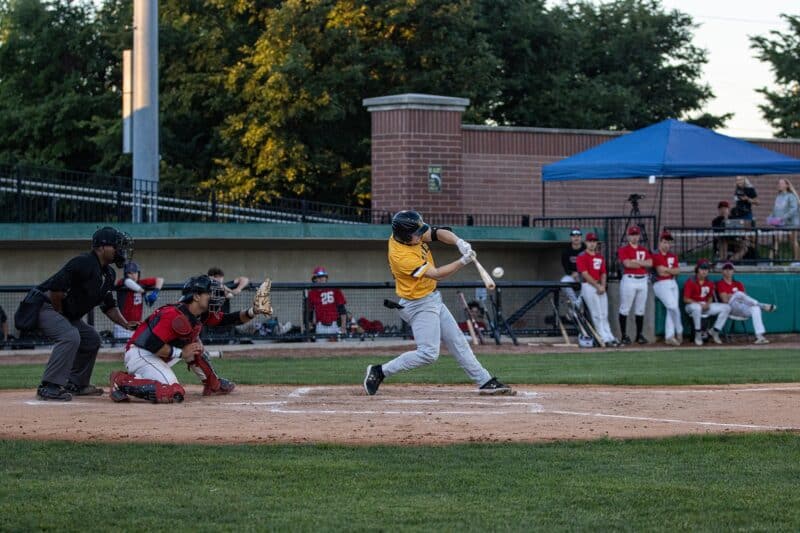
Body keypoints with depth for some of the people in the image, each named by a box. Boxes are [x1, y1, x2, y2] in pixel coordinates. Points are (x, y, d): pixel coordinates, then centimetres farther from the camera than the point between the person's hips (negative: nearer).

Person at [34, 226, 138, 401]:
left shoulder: (108, 274, 8)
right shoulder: (84, 263, -23)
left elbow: (108, 306, 15)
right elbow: (56, 289, -28)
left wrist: (125, 323, -2)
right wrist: (60, 316, -15)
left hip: (69, 315, 11)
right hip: (45, 306, -11)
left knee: (92, 339, 14)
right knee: (70, 336, -30)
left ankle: (76, 384, 21)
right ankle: (49, 387, -31)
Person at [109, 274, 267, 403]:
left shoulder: (202, 315, 5)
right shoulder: (175, 315, -24)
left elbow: (228, 319, 9)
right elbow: (152, 345, -29)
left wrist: (252, 312, -7)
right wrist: (181, 353, -19)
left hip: (158, 357, 10)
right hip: (140, 355, -10)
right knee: (174, 393, -28)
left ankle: (213, 385, 29)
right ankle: (122, 381, -19)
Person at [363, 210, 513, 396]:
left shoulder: (411, 235, -6)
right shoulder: (400, 256, -30)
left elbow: (439, 233, -3)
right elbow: (436, 274, -27)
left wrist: (459, 242, -23)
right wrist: (463, 262, -25)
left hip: (433, 299, 9)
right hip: (419, 305, -9)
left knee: (458, 342, 11)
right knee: (428, 353, -14)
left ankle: (485, 382, 16)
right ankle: (379, 372, -5)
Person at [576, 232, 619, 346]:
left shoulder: (600, 257, 17)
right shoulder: (582, 257, -3)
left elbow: (603, 273, 14)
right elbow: (585, 274, -11)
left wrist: (603, 286, -3)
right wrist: (597, 286, -14)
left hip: (600, 287, 6)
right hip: (589, 286, -6)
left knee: (604, 315, 6)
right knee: (597, 314, -8)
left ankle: (610, 337, 7)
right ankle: (605, 338, -9)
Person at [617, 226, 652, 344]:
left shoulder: (644, 250, 15)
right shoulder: (623, 250, 0)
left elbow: (650, 263, -1)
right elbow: (627, 264, -16)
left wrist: (636, 261, -12)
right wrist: (643, 263, -3)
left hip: (643, 280, 5)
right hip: (629, 280, -5)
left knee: (640, 309, 8)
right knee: (625, 309, -5)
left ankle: (640, 335, 14)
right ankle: (624, 335, -3)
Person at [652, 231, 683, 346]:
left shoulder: (673, 256, 14)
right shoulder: (655, 256, -5)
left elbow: (677, 271, 2)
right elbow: (661, 272, -14)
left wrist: (666, 269, -10)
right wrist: (671, 270, -5)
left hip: (673, 284, 6)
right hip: (661, 284, -6)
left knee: (671, 310, 2)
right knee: (673, 306, -15)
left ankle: (669, 336, 2)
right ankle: (679, 332, 3)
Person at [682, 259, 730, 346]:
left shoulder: (709, 283, 9)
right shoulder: (690, 282, -9)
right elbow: (686, 299, -12)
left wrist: (708, 304, -7)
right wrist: (699, 304, -23)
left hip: (706, 306, 6)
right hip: (693, 304, -6)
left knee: (726, 307, -9)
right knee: (697, 308, -44)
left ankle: (714, 331, -4)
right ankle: (698, 335, -29)